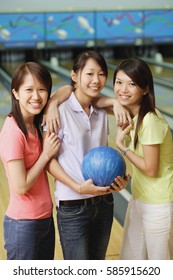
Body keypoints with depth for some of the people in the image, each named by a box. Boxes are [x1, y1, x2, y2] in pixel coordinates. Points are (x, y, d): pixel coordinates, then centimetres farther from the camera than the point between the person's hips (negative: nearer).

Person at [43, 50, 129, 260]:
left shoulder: (101, 114, 7)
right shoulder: (60, 111, -12)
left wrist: (116, 178, -8)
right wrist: (78, 187, -23)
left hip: (103, 202, 6)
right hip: (73, 207, -6)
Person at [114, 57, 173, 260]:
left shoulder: (150, 121, -25)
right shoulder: (130, 113, -2)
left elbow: (151, 170, -22)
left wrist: (121, 145, -16)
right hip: (139, 198, 8)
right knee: (131, 260, 20)